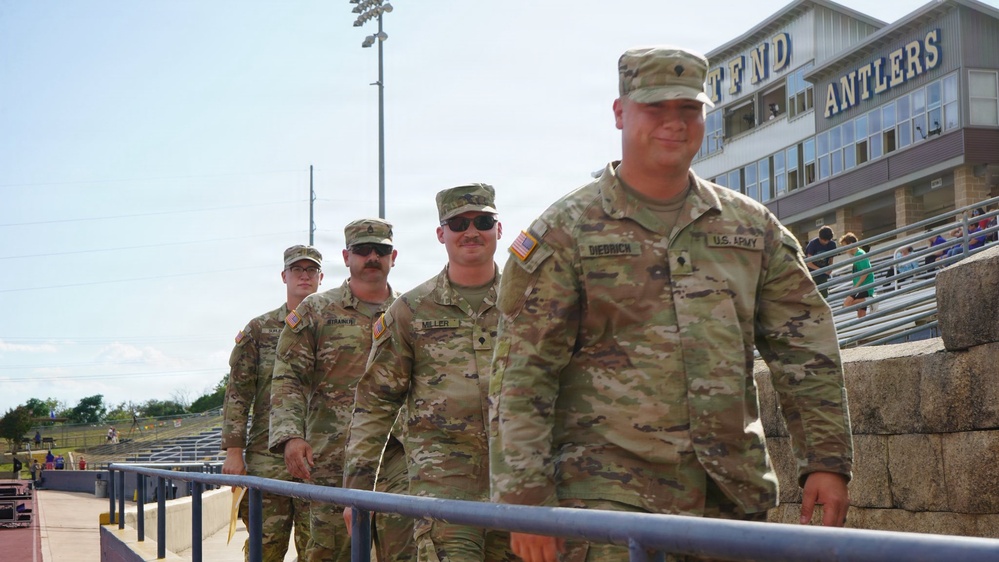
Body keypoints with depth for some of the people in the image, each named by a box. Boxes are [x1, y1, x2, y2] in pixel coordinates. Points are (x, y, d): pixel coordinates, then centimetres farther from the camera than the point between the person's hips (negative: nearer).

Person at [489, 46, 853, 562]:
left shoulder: (754, 228, 13)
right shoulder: (566, 231, 1)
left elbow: (807, 353, 13)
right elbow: (521, 378, -4)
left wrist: (826, 461, 5)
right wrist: (526, 498, -11)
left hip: (733, 495, 4)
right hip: (608, 493, -4)